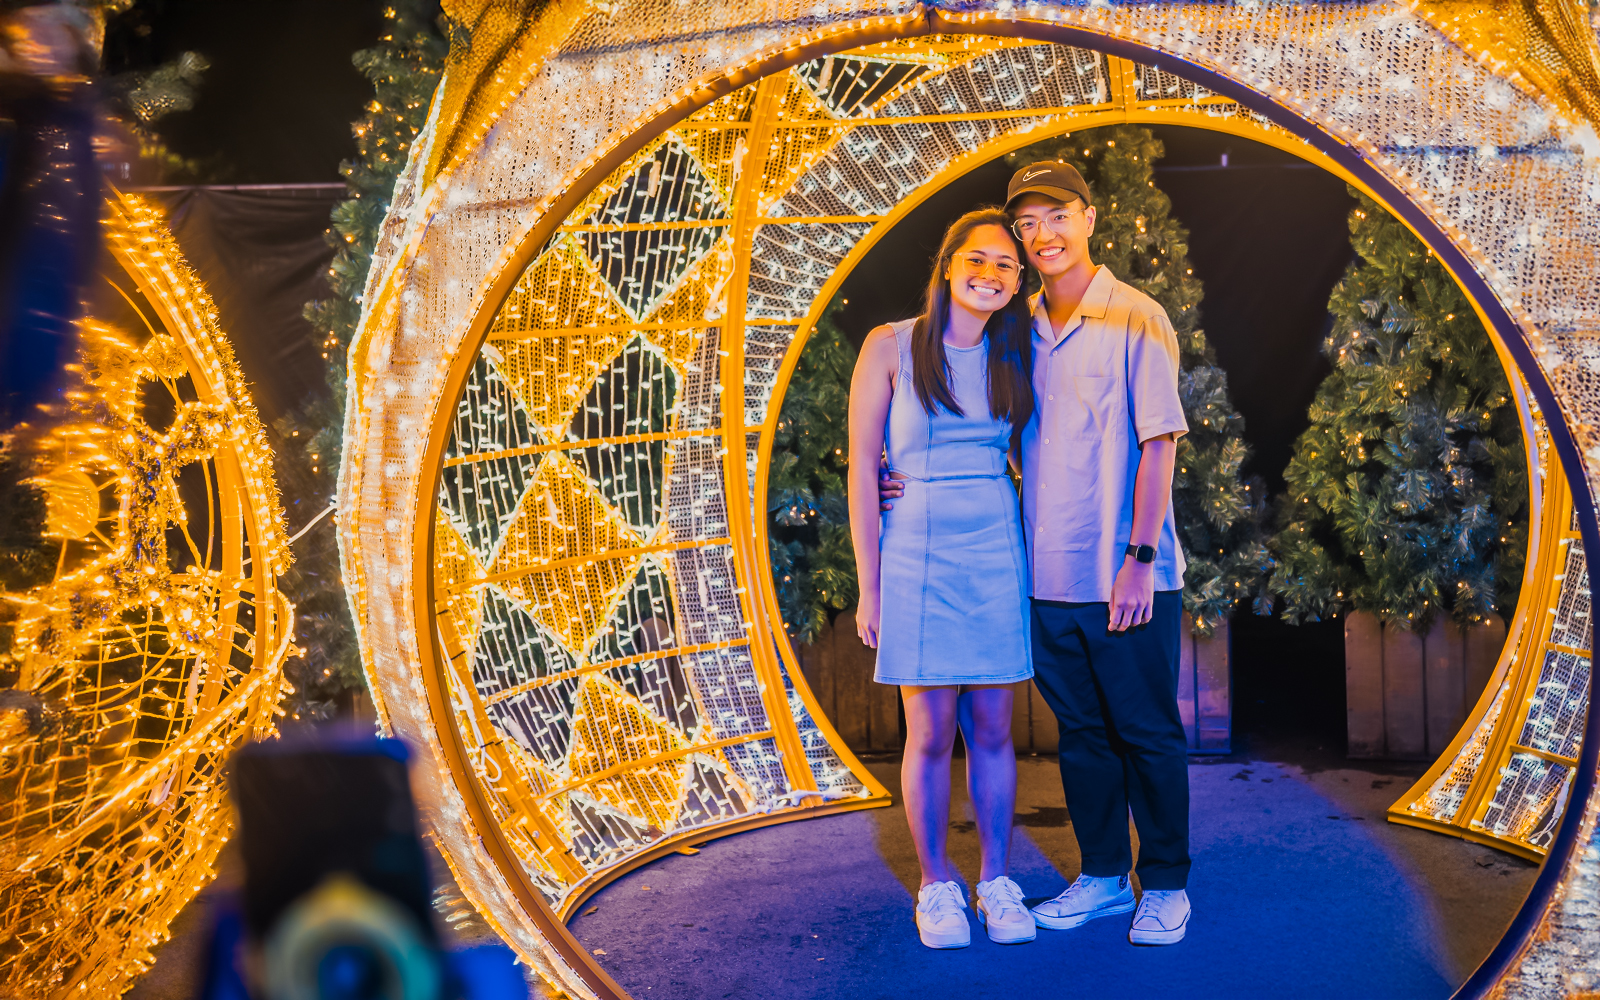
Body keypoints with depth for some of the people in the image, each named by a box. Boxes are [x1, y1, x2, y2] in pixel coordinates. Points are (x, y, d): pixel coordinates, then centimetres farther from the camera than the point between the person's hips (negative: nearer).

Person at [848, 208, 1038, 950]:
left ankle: (997, 882, 19)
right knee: (931, 732, 1)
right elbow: (862, 469, -4)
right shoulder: (892, 347, -2)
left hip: (997, 554, 3)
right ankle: (935, 885, 17)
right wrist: (869, 586, -7)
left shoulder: (1010, 358, 9)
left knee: (992, 728, 6)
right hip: (918, 551, -3)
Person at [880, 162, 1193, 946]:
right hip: (1049, 575, 5)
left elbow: (1158, 445, -9)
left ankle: (1166, 886, 20)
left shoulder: (1136, 321, -6)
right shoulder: (1019, 330, 9)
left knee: (1147, 733, 6)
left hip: (1128, 578, -5)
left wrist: (1140, 558, -15)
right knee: (1081, 731, 14)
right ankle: (1102, 876, 27)